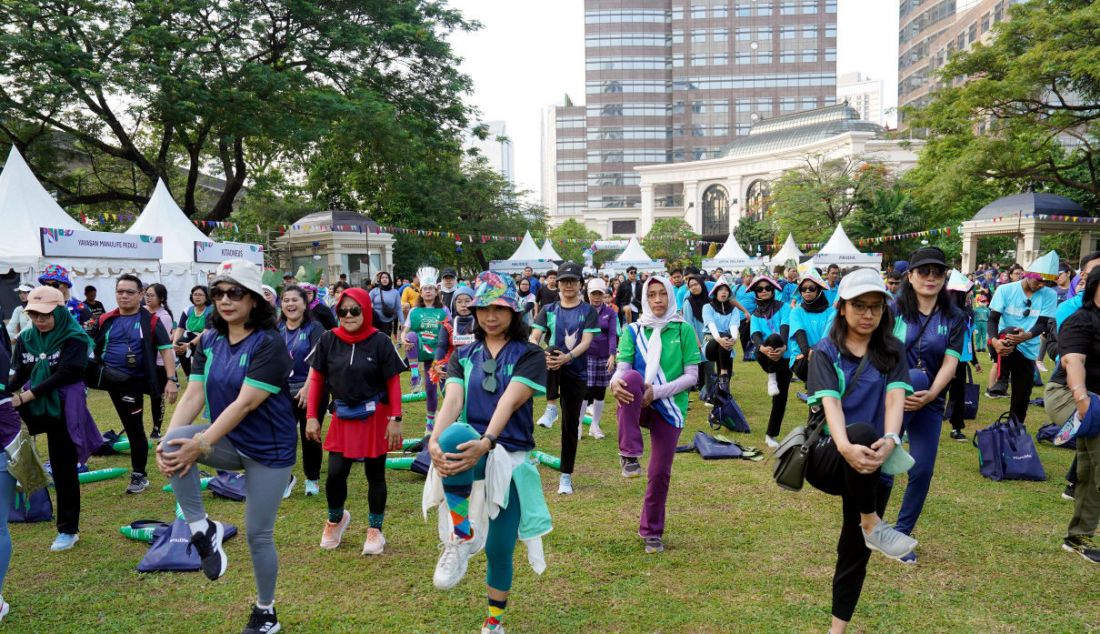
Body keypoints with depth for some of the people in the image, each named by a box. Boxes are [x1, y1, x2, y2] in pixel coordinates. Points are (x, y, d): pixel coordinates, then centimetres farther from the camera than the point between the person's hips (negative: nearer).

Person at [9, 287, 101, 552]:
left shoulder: (74, 338, -9)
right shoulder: (26, 338, 6)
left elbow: (64, 375, -17)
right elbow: (18, 374, 1)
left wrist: (26, 396, -23)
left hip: (63, 411, -5)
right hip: (32, 408, 5)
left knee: (64, 470, 3)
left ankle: (68, 530, 14)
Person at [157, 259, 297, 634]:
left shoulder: (269, 345, -19)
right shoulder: (209, 341, 0)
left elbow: (244, 404, -26)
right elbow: (193, 395, -6)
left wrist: (201, 445, -31)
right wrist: (168, 439, -21)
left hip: (268, 448, -5)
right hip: (228, 441, 5)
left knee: (258, 535, 2)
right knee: (173, 446, -26)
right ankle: (202, 529, -9)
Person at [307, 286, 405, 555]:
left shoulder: (380, 341, -11)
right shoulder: (328, 340, -4)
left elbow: (393, 382, -8)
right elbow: (316, 378, 3)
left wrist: (395, 420, -13)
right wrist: (311, 416, -1)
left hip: (375, 418, -2)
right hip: (343, 418, 2)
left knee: (375, 475, 9)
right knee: (335, 474, -1)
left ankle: (375, 530, 26)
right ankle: (336, 519, 30)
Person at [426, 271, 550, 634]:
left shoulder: (529, 355, -1)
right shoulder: (463, 356, 10)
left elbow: (508, 403, -18)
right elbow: (452, 400, -9)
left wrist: (486, 443, -35)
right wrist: (435, 441, -29)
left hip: (510, 457, -1)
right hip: (466, 451, 1)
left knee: (499, 549, 5)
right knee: (455, 435, -37)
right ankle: (461, 537, -23)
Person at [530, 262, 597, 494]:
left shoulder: (588, 312, 2)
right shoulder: (548, 310, 7)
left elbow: (586, 341, -12)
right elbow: (534, 338, -4)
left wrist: (568, 357, -31)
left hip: (576, 372, 0)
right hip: (550, 370, 0)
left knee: (571, 424, 2)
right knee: (553, 351, -34)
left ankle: (566, 476, 15)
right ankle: (551, 407, -24)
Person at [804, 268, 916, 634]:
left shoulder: (891, 352, 5)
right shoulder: (825, 352, -2)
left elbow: (896, 397, -11)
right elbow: (830, 402, -17)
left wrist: (891, 439, -32)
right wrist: (845, 446, -37)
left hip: (873, 465, 3)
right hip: (828, 457, -3)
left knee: (855, 551, 8)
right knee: (862, 432, -36)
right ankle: (872, 526, -21)